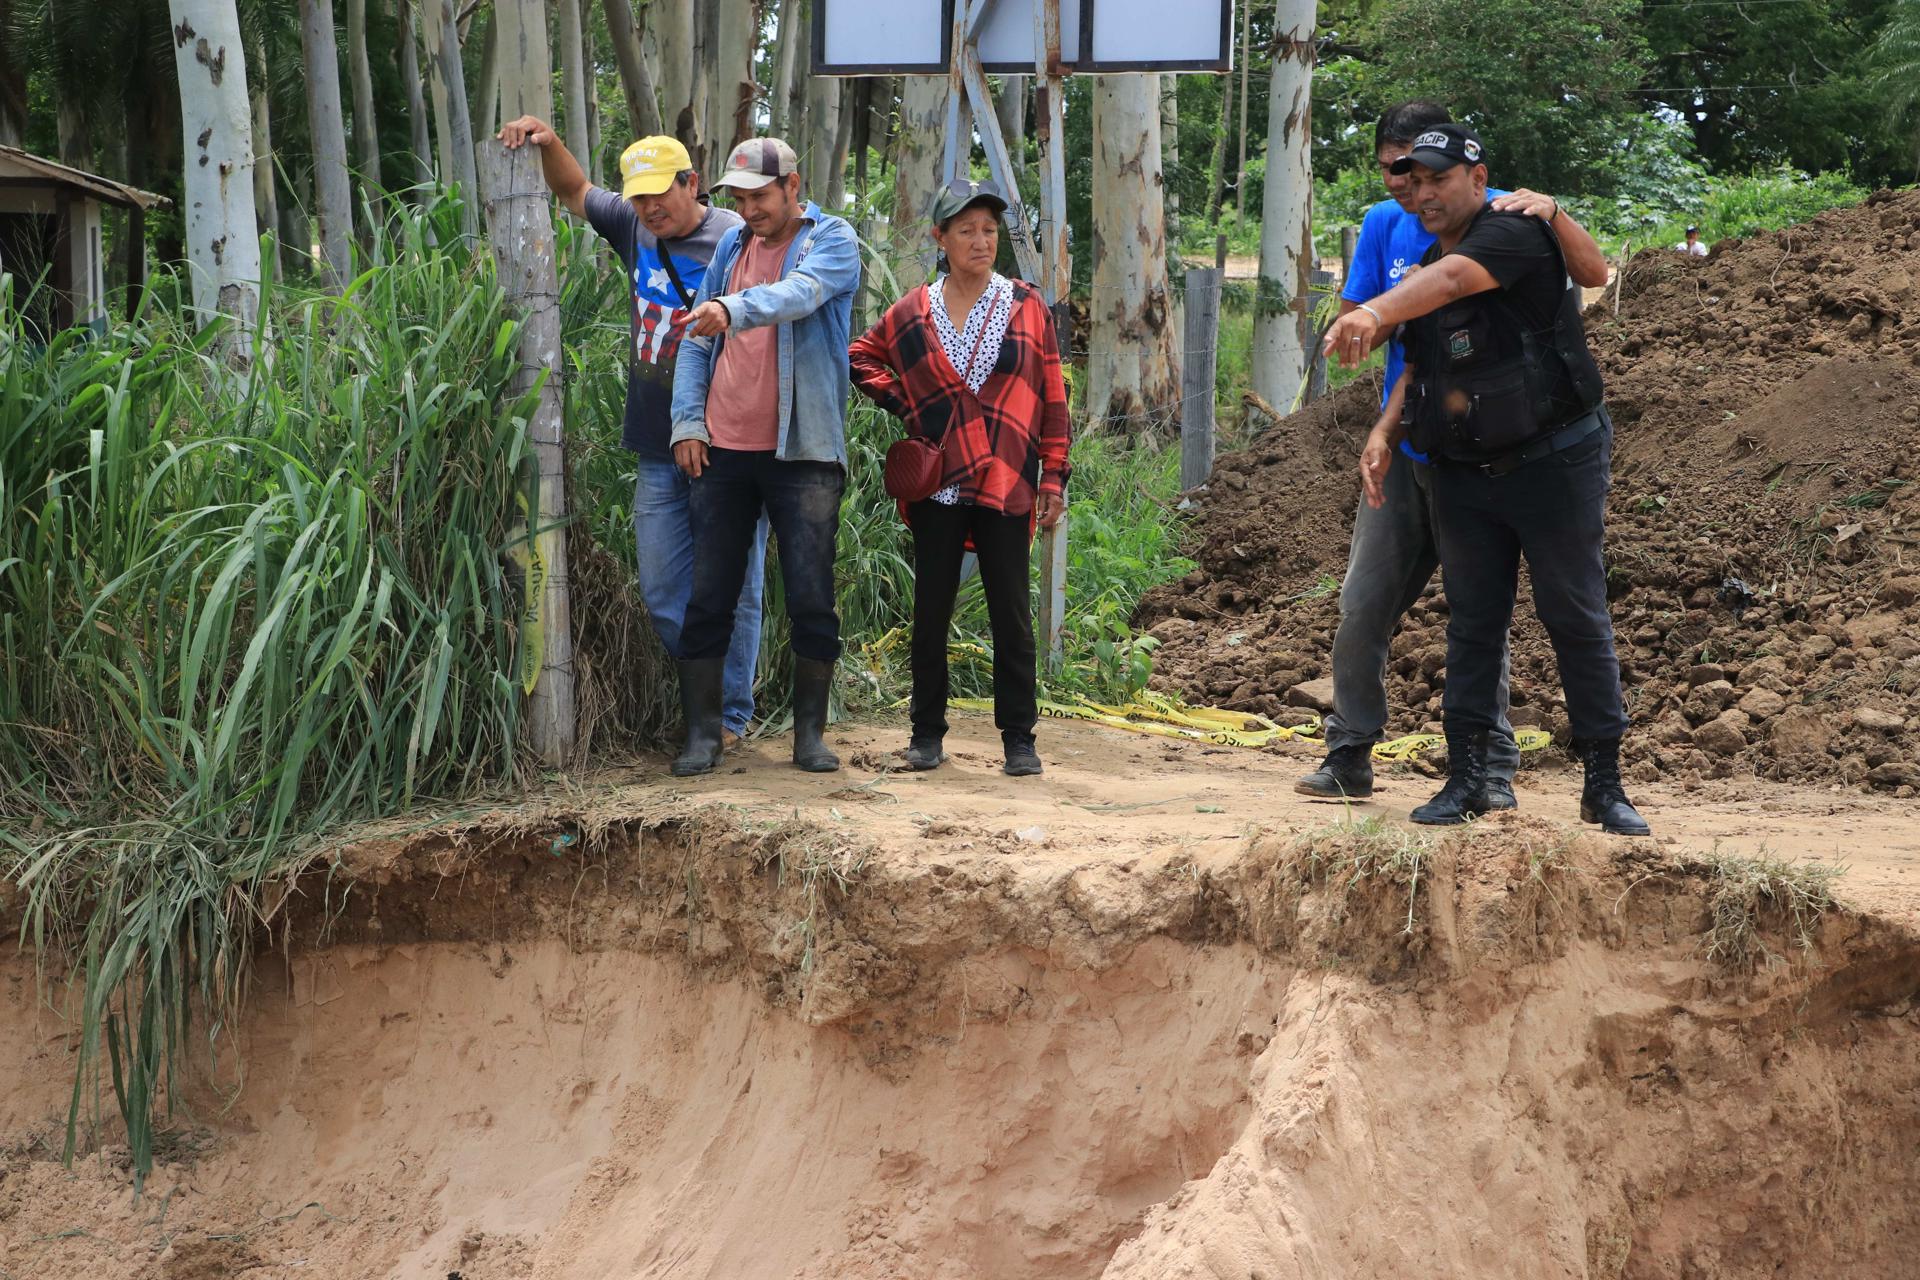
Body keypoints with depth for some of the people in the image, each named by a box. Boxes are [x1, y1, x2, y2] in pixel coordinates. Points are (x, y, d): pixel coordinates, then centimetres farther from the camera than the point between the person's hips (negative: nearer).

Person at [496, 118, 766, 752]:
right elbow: (574, 190, 23)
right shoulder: (635, 226, 9)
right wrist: (549, 143, 8)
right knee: (663, 596, 9)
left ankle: (730, 716, 12)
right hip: (657, 454, 6)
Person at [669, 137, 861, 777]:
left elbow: (800, 293, -23)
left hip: (803, 453, -4)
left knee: (812, 600, -1)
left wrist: (733, 308, -41)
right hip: (723, 451, 4)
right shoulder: (731, 246, 14)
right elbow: (696, 341, 15)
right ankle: (702, 733, 10)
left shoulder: (832, 240, -1)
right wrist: (688, 423, 3)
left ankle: (810, 733, 10)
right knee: (710, 597, 3)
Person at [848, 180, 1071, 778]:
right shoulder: (912, 313, 6)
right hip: (937, 482, 1)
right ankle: (927, 733, 15)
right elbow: (862, 358, 22)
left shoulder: (1027, 307, 4)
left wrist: (1054, 475, -1)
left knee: (1011, 612, 1)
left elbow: (1053, 398, 4)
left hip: (1006, 483, -1)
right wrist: (903, 403, 5)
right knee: (931, 609, 6)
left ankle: (1018, 738, 7)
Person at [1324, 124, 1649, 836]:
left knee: (1577, 619, -1)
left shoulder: (1514, 233, -13)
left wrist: (1374, 313, -49)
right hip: (1462, 475, 7)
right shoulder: (1425, 267, 12)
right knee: (1472, 622, 6)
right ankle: (1468, 778, 11)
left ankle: (1604, 785, 5)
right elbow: (1417, 368, 20)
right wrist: (1384, 432, 2)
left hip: (1552, 463, -7)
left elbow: (1451, 279, -33)